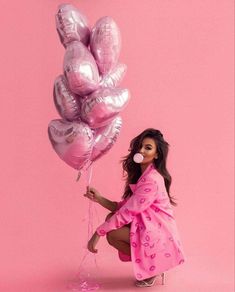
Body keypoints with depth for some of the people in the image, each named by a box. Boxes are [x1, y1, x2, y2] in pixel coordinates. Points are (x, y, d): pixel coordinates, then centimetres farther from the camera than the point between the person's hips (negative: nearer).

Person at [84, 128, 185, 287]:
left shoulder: (152, 179, -21)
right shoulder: (139, 173, 9)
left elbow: (128, 212, -23)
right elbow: (124, 207, 4)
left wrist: (98, 233, -19)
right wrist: (99, 198, -10)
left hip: (159, 234, -9)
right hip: (148, 227, 9)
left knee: (112, 234, -18)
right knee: (111, 219, 0)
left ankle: (152, 266, 1)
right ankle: (148, 262, 8)